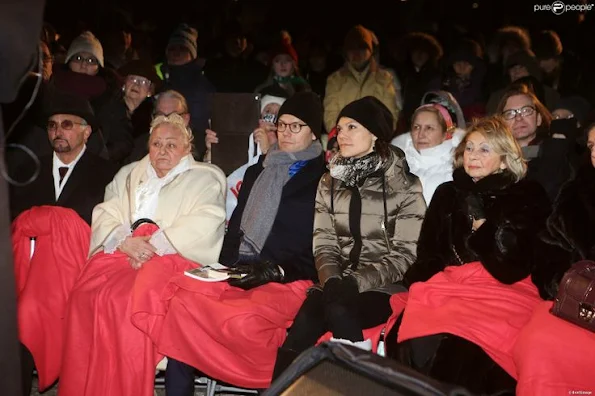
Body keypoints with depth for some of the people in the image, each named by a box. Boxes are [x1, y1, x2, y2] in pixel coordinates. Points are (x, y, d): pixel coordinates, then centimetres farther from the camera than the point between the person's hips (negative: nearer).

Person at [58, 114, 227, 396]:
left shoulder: (205, 177, 12)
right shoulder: (128, 175, 26)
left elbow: (205, 224, -4)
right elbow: (105, 215, 14)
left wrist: (155, 244, -13)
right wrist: (124, 241, -7)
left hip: (172, 256, -4)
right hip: (121, 253, 4)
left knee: (131, 299, -33)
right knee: (86, 295, -26)